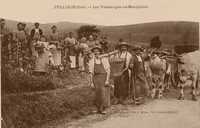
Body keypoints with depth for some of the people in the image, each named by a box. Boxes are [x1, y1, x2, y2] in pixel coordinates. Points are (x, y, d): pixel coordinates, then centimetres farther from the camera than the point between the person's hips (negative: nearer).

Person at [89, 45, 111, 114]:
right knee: (96, 93, 4)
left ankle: (104, 109, 7)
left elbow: (108, 70, -2)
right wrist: (91, 83, 1)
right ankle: (98, 108, 19)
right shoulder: (91, 61, 6)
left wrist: (107, 80, -11)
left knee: (104, 93, -4)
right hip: (96, 78, 2)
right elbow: (91, 73, 6)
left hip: (104, 77, -2)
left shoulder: (104, 59, 1)